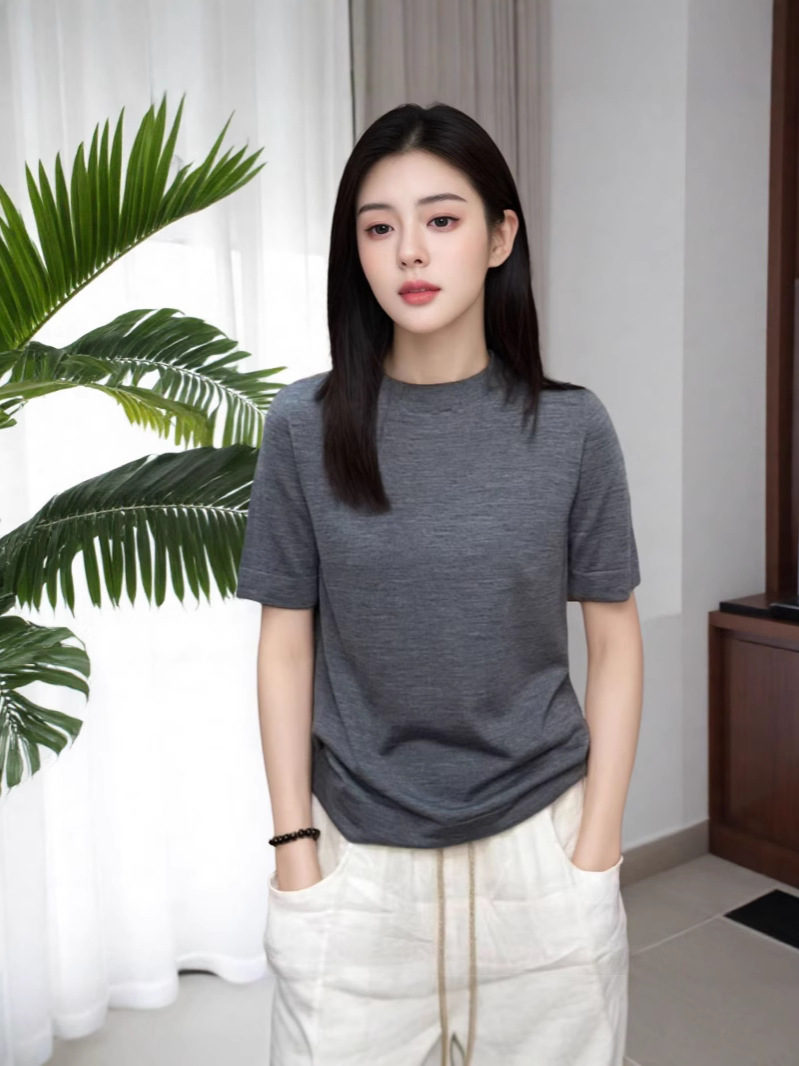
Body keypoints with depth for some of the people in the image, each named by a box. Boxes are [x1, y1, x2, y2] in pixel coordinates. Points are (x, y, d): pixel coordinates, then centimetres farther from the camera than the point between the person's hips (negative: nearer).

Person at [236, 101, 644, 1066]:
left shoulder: (570, 427, -7)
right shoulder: (305, 427, -7)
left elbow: (613, 639, -1)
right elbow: (286, 642, -2)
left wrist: (596, 853, -2)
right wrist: (294, 849, -2)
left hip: (537, 844, 1)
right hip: (360, 860, 0)